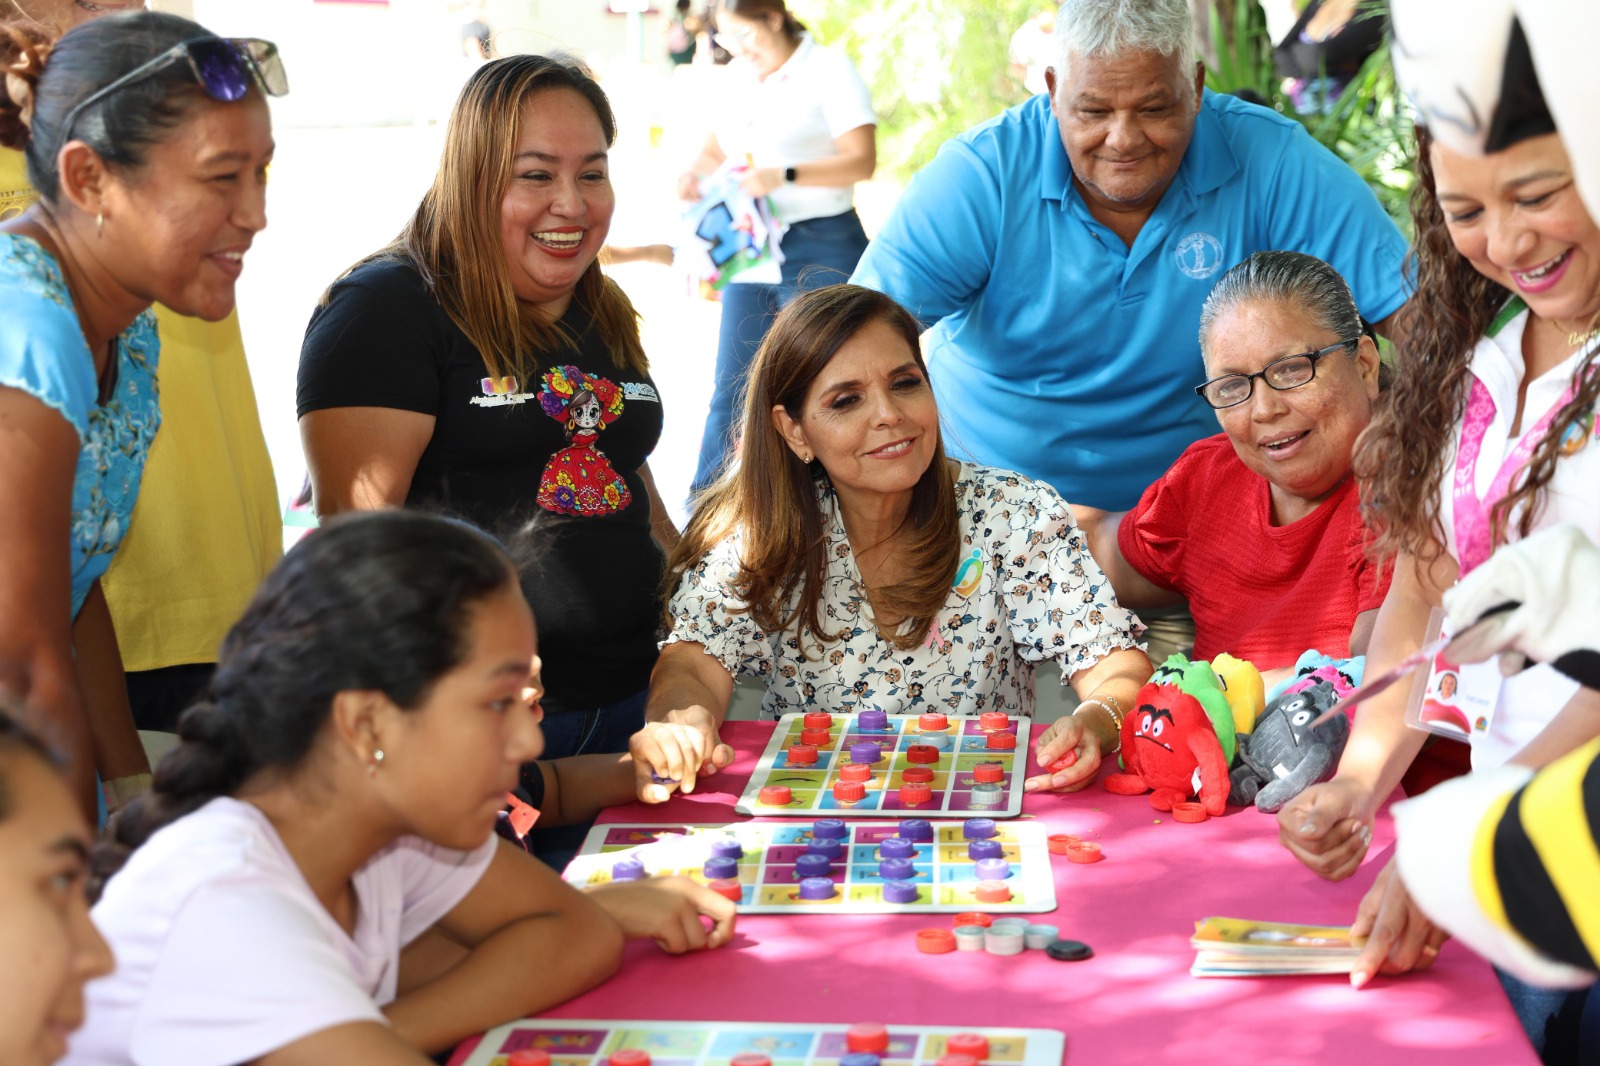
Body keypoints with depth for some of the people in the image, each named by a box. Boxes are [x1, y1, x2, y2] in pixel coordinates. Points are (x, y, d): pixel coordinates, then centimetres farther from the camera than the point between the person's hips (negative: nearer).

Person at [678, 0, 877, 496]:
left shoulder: (829, 68, -5)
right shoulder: (739, 75, 13)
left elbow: (861, 161, -13)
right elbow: (718, 143, 25)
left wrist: (784, 176, -25)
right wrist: (697, 172, 1)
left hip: (818, 251, -6)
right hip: (750, 251, 6)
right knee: (730, 389, 5)